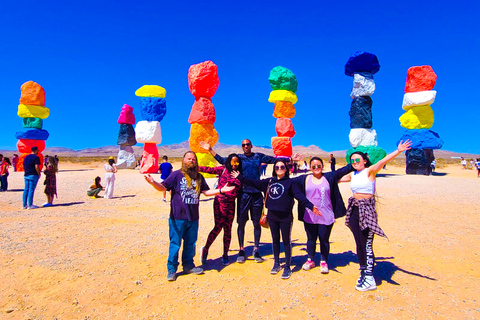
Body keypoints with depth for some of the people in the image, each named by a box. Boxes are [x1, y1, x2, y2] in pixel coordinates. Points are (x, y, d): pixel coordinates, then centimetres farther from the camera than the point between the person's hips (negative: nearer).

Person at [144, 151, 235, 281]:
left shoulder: (199, 177, 11)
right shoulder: (176, 174, -4)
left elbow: (206, 192, 15)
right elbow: (163, 187, -11)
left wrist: (221, 190, 6)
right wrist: (153, 182, -31)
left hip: (193, 217, 5)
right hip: (178, 217, -4)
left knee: (190, 243, 16)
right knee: (175, 243, 2)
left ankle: (188, 265, 33)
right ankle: (171, 269, 17)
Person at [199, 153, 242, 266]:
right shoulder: (223, 169, 0)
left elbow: (239, 187, 15)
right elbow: (211, 170, -11)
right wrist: (196, 168, -20)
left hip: (231, 203, 4)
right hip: (220, 201, -4)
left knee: (228, 229, 7)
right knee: (218, 226, -7)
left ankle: (225, 255, 19)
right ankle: (205, 249, 15)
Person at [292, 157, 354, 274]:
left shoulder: (329, 177, 2)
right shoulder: (304, 179, 2)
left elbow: (343, 170, -2)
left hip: (326, 217, -1)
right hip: (309, 217, 1)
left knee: (324, 240, 9)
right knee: (311, 239, 14)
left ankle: (324, 262, 28)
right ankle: (310, 260, 33)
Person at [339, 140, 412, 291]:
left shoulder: (370, 171, -4)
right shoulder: (352, 175, 13)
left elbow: (383, 161, -21)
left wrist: (398, 151, -36)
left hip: (367, 209, -6)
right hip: (354, 209, 6)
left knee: (367, 245, -5)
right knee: (359, 244, 11)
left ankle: (370, 279, 4)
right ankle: (363, 272, 24)